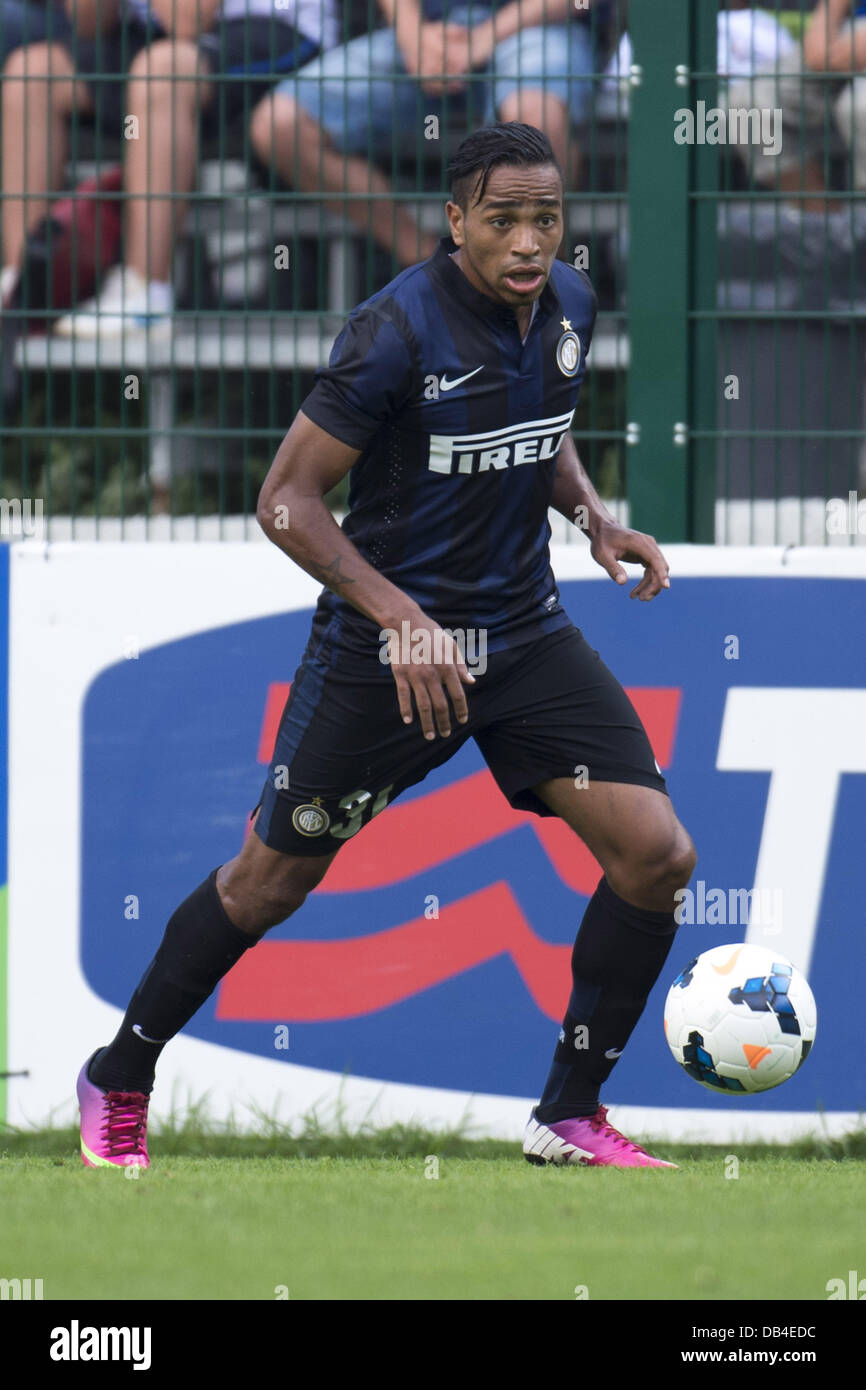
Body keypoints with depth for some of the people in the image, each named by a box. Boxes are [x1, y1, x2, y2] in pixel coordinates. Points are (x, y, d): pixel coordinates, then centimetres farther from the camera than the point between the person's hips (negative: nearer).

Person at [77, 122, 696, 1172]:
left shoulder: (567, 305, -1)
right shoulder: (399, 330, -22)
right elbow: (287, 499, -18)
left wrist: (591, 514, 1)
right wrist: (400, 618, -26)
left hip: (524, 631, 5)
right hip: (383, 648, -5)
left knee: (655, 856, -8)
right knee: (271, 882, 6)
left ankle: (570, 1118, 7)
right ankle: (117, 1085, 28)